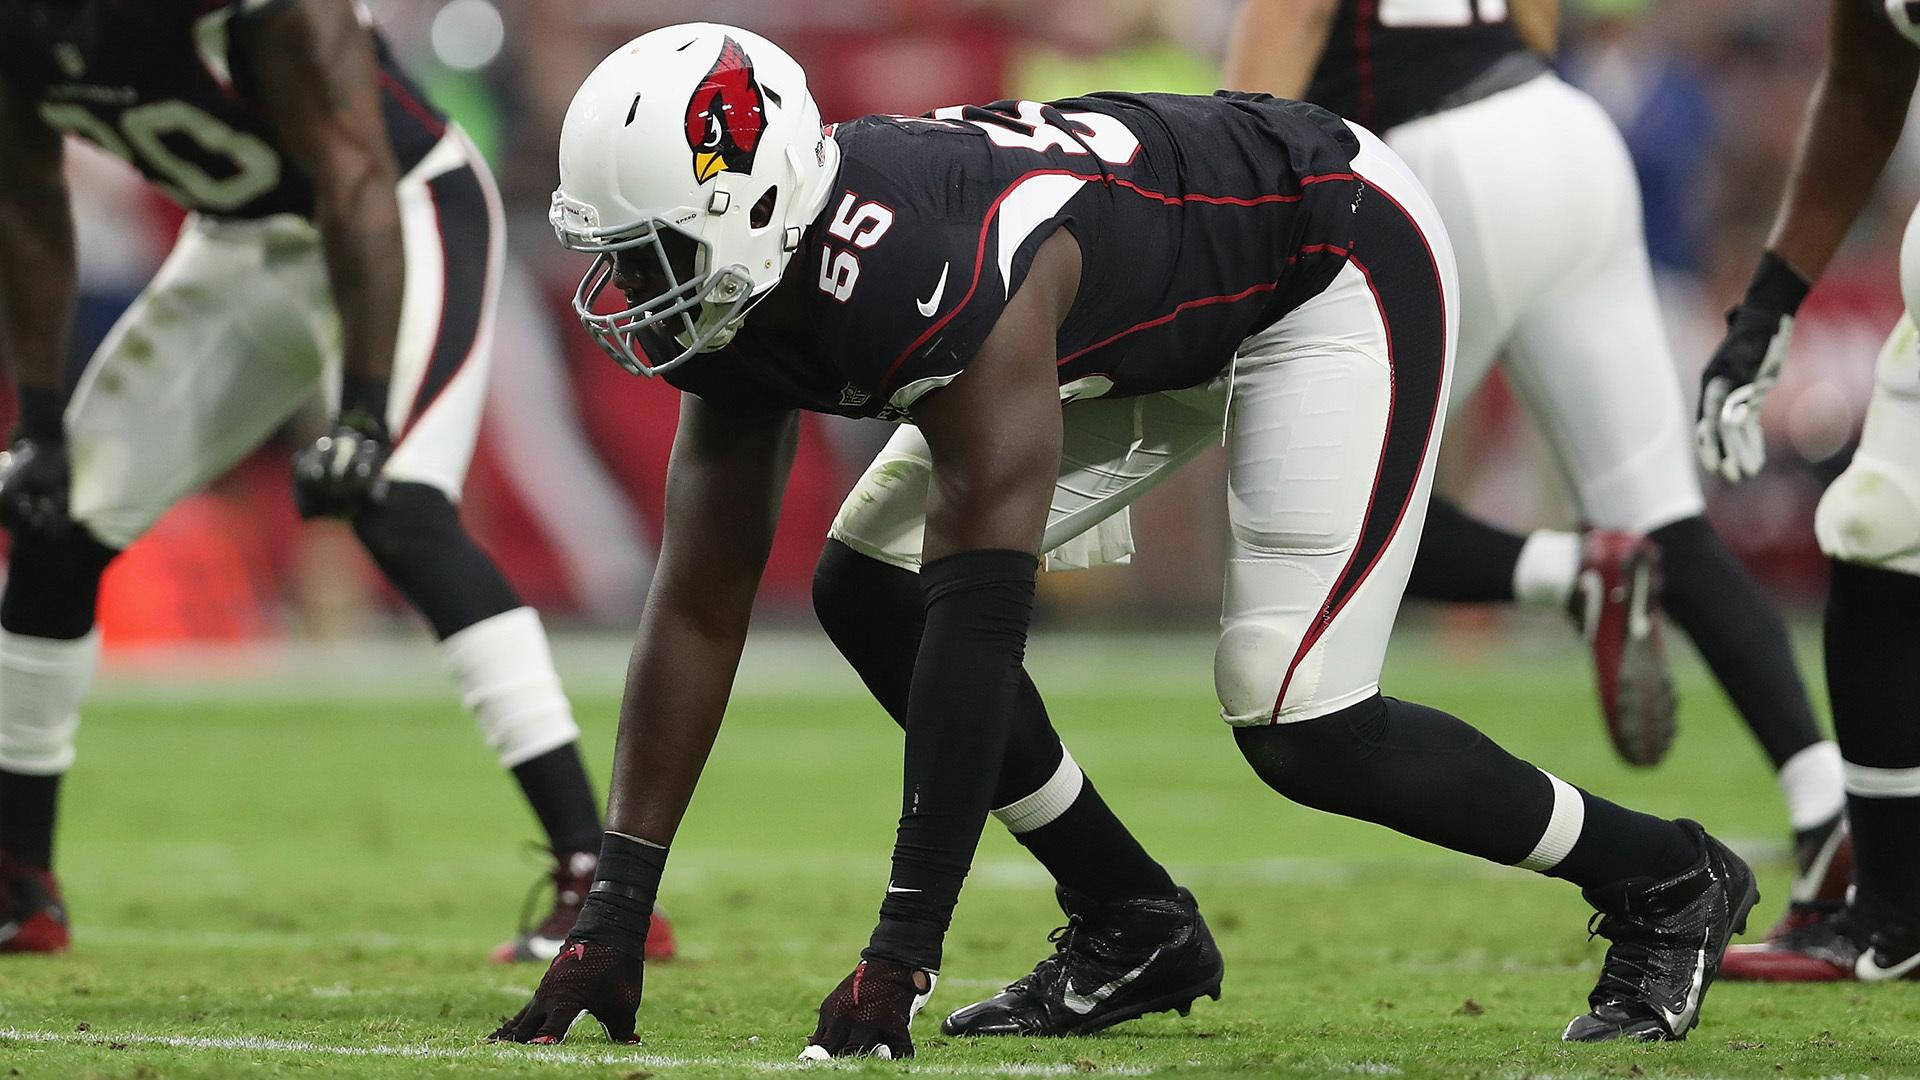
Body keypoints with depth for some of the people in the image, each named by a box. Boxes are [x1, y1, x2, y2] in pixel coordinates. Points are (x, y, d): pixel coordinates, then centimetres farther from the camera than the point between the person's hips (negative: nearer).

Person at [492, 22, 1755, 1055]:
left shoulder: (944, 281, -40)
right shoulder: (747, 297, -14)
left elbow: (979, 626, -40)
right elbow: (700, 604, -9)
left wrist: (901, 951, -39)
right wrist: (613, 911, -13)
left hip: (1340, 252, -9)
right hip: (1157, 323, 9)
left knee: (1297, 726, -16)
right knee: (872, 588, -2)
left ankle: (1664, 883, 7)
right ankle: (1134, 927, 10)